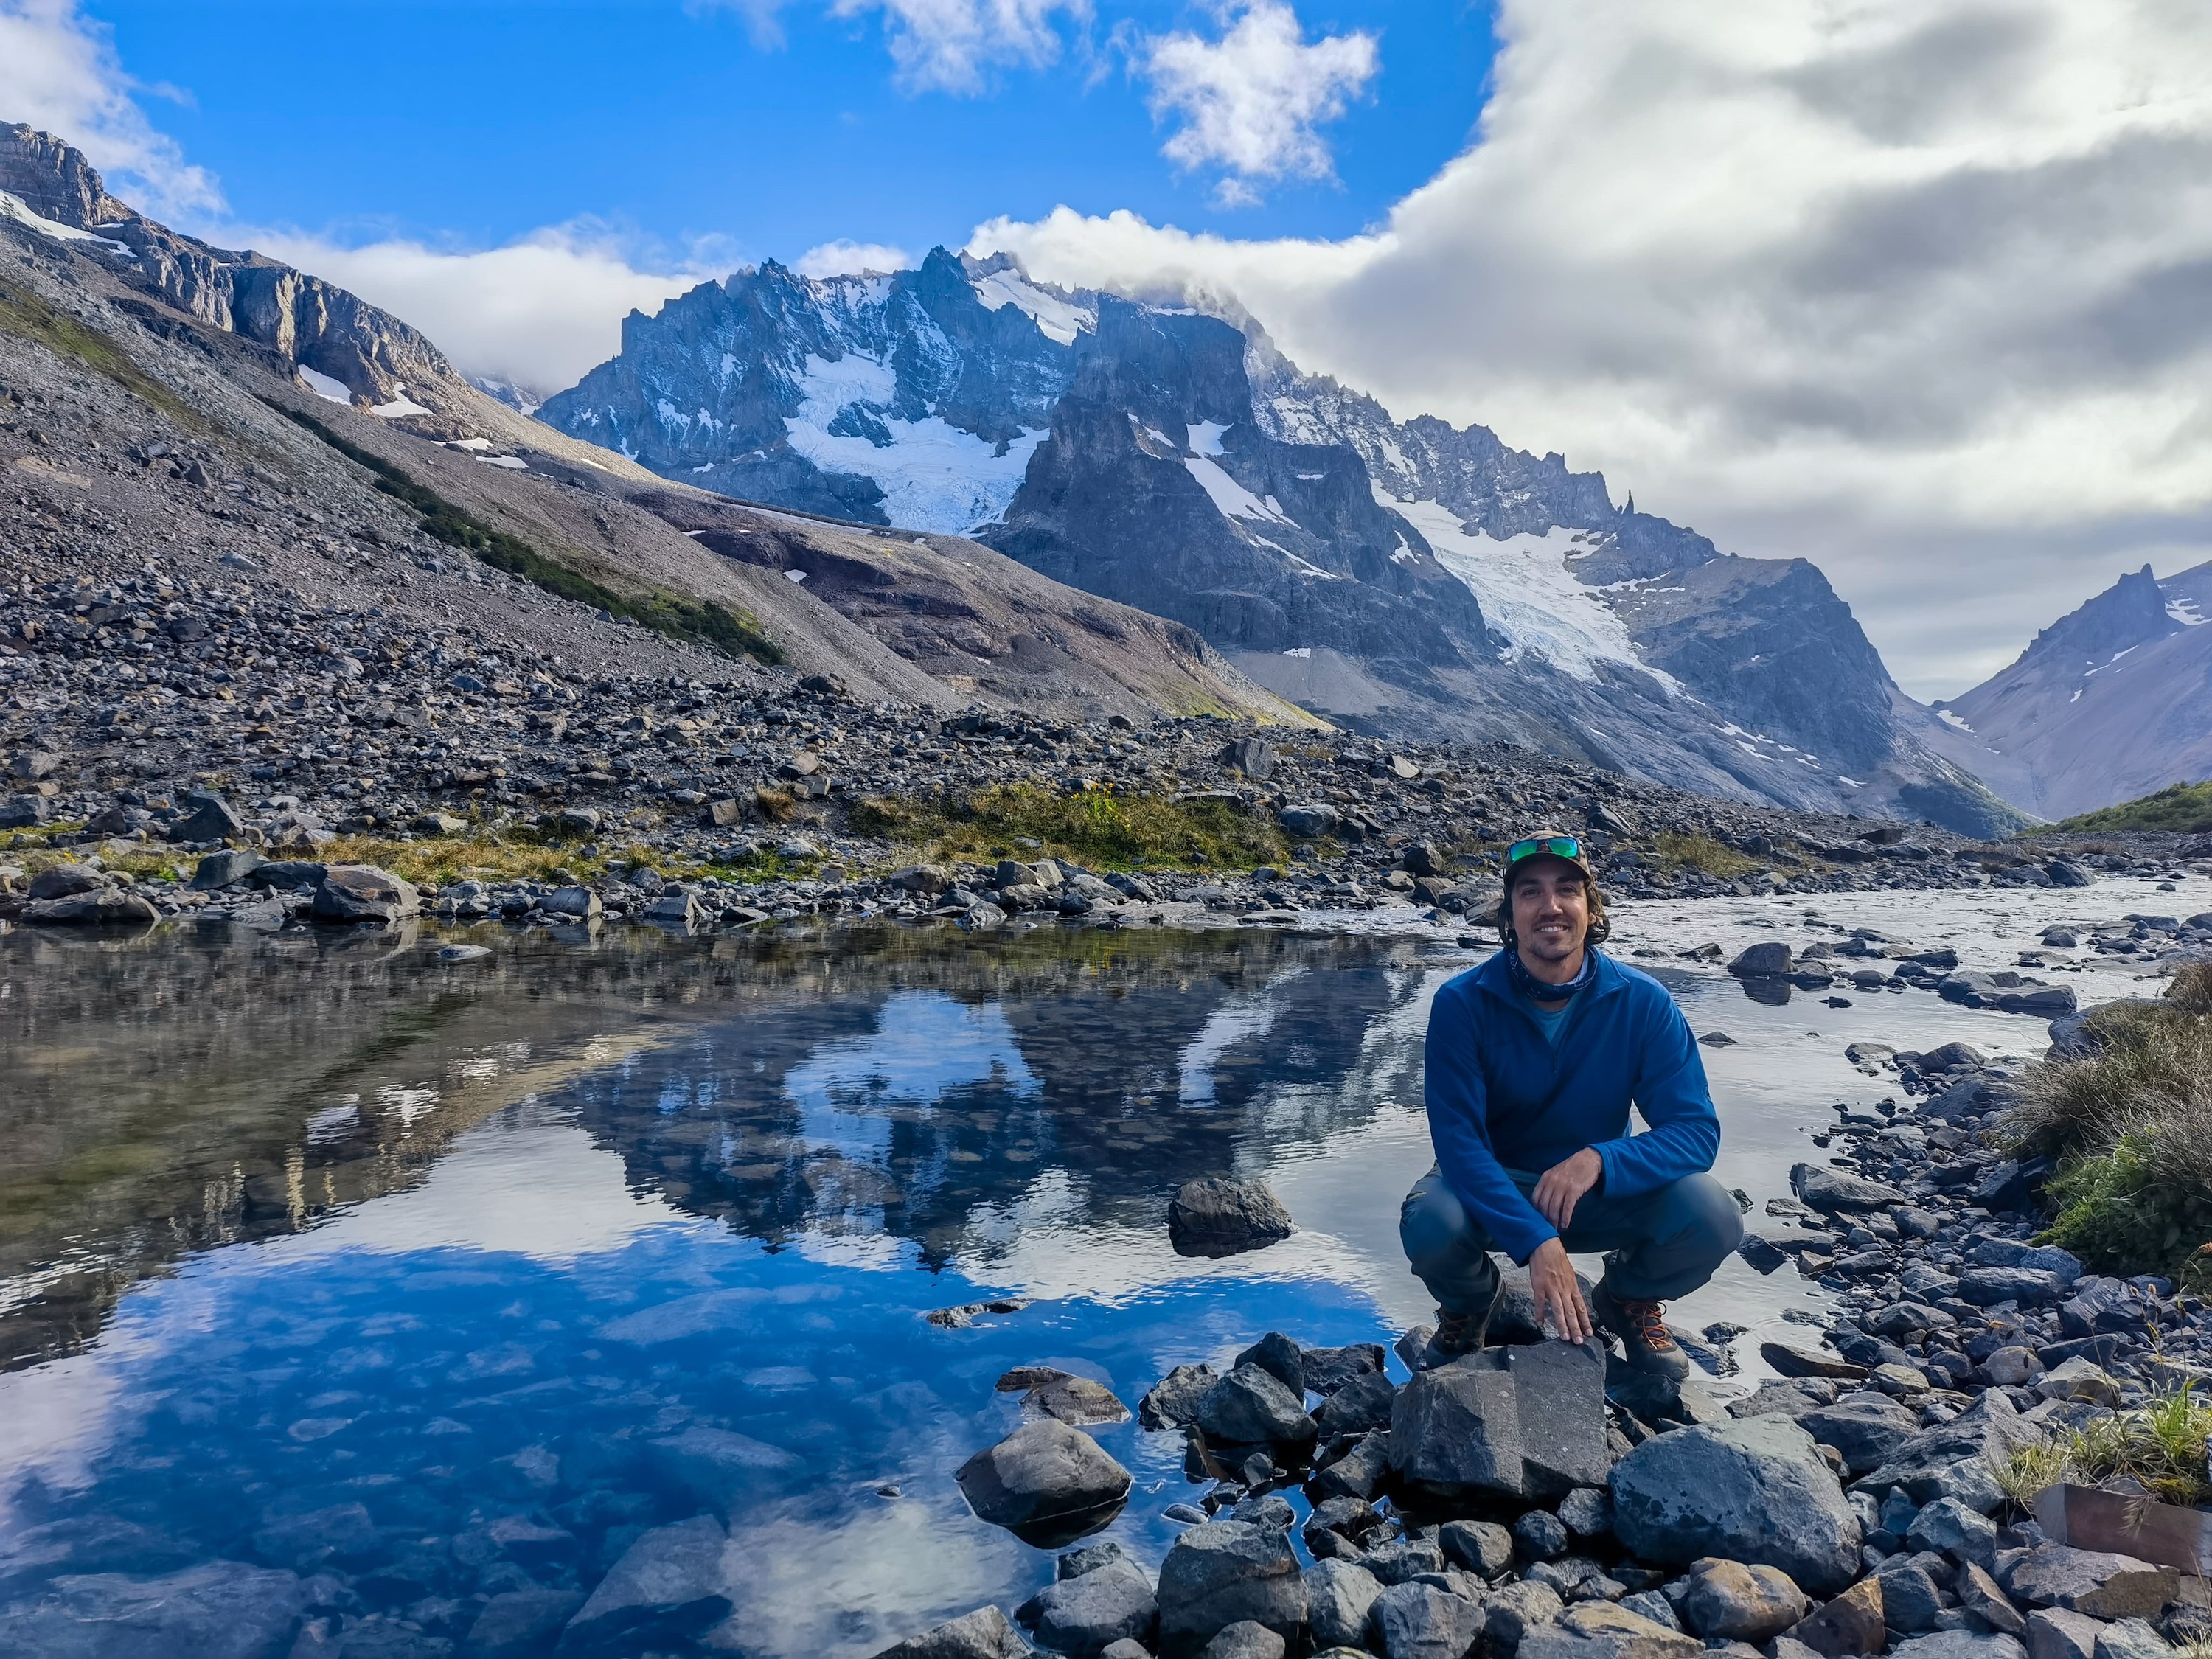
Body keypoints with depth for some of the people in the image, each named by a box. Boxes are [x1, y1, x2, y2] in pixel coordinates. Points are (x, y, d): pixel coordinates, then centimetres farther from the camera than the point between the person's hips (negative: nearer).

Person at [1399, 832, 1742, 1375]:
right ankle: (1470, 1302, 6)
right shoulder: (1462, 1004, -20)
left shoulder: (1643, 1003, -15)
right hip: (1491, 1187, -1)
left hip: (1602, 1191, 2)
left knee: (1712, 1217, -26)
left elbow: (1697, 1129, -17)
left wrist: (1598, 1160, -35)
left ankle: (1628, 1298, 11)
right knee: (1430, 1224, -34)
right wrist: (1537, 1241, -37)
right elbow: (1458, 1140, -24)